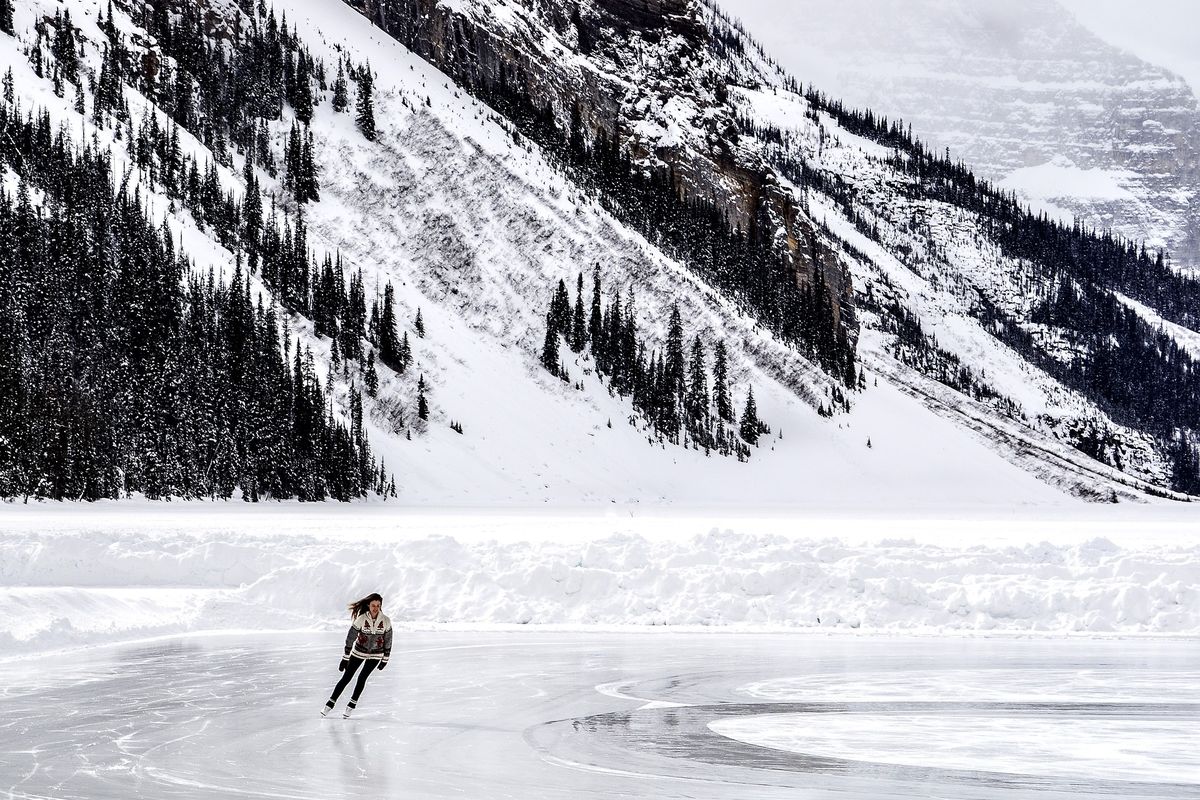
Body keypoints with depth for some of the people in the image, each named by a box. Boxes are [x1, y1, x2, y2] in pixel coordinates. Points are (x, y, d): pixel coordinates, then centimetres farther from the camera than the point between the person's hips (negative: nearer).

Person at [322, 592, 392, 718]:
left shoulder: (385, 621, -14)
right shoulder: (361, 619, -19)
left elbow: (388, 641, -2)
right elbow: (350, 639, -14)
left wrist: (385, 660, 3)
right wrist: (345, 659, -13)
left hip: (375, 655, 1)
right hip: (359, 651, -1)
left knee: (362, 678, -4)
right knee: (346, 678, 0)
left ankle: (351, 705, 11)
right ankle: (330, 704, 9)